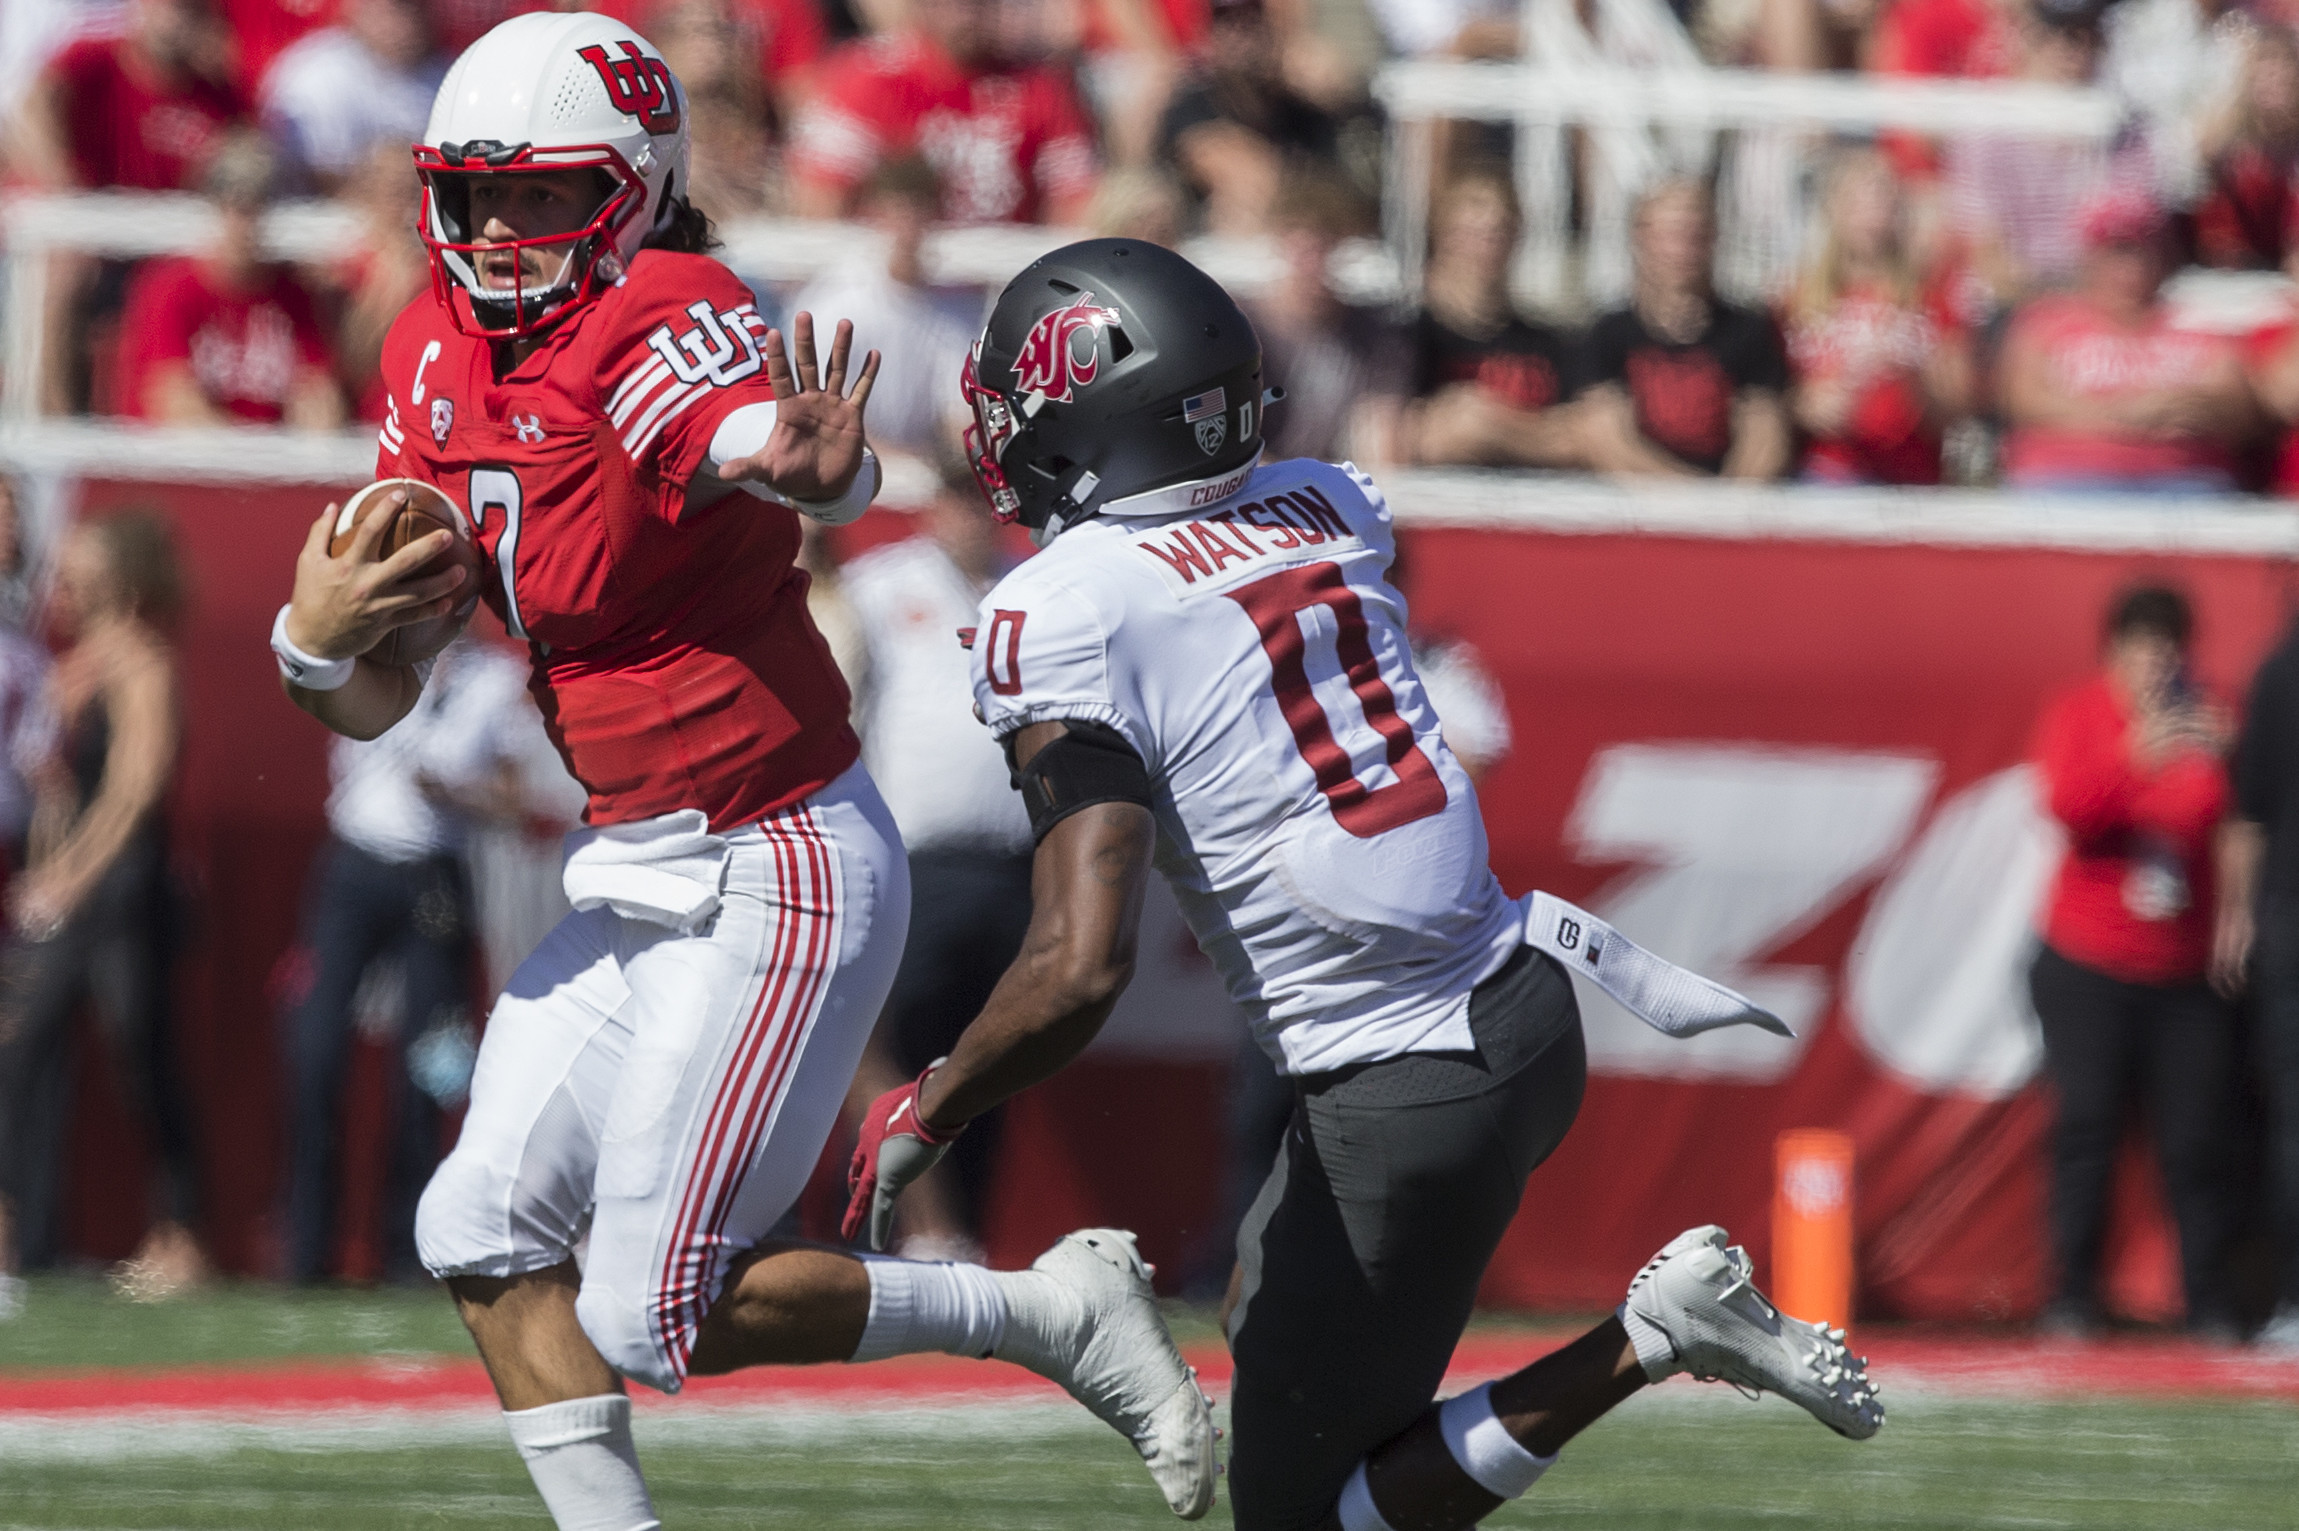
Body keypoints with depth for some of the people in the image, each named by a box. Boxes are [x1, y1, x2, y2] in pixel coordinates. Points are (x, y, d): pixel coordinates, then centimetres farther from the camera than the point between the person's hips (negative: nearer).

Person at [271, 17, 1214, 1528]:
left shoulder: (660, 326, -20)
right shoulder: (441, 360, 5)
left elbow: (779, 452, -45)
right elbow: (377, 704, 8)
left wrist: (820, 466, -69)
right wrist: (315, 639, -15)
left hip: (781, 874, -9)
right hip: (643, 877, 9)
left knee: (655, 1316, -6)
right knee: (486, 1230, 8)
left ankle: (1053, 1313, 8)